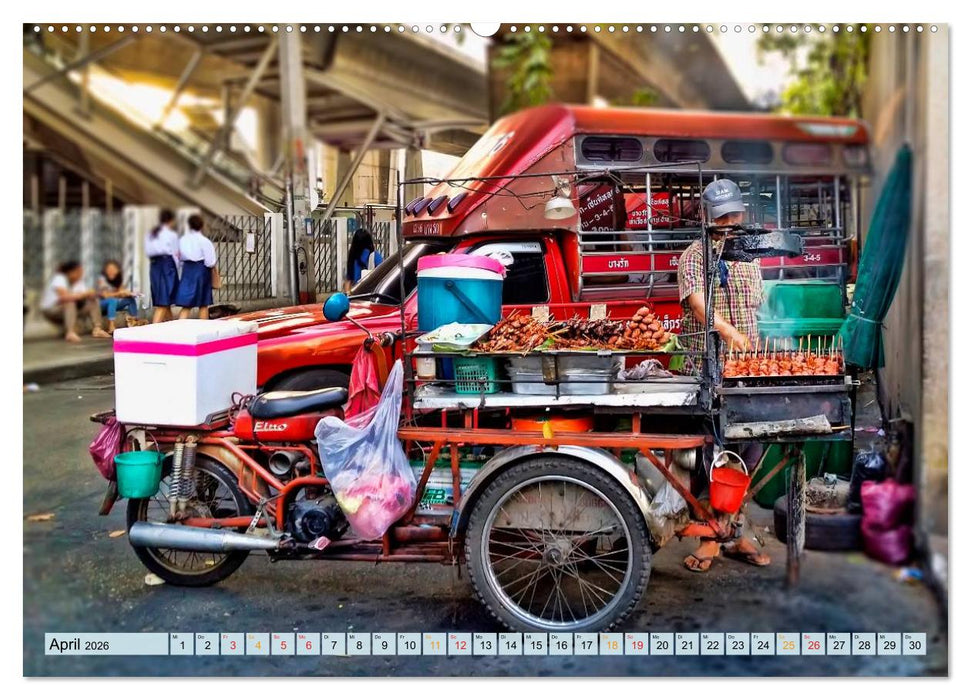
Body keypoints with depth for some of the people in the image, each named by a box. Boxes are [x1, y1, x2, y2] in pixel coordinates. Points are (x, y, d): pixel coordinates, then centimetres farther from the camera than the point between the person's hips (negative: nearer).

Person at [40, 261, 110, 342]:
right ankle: (70, 333, -46)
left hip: (68, 309, 7)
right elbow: (64, 296, -40)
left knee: (93, 301, -7)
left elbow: (87, 296, -8)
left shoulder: (79, 280, -2)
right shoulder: (59, 278, -24)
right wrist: (84, 294, -36)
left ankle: (97, 329, -19)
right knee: (70, 302, -36)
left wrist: (91, 295, -30)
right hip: (50, 309, -7)